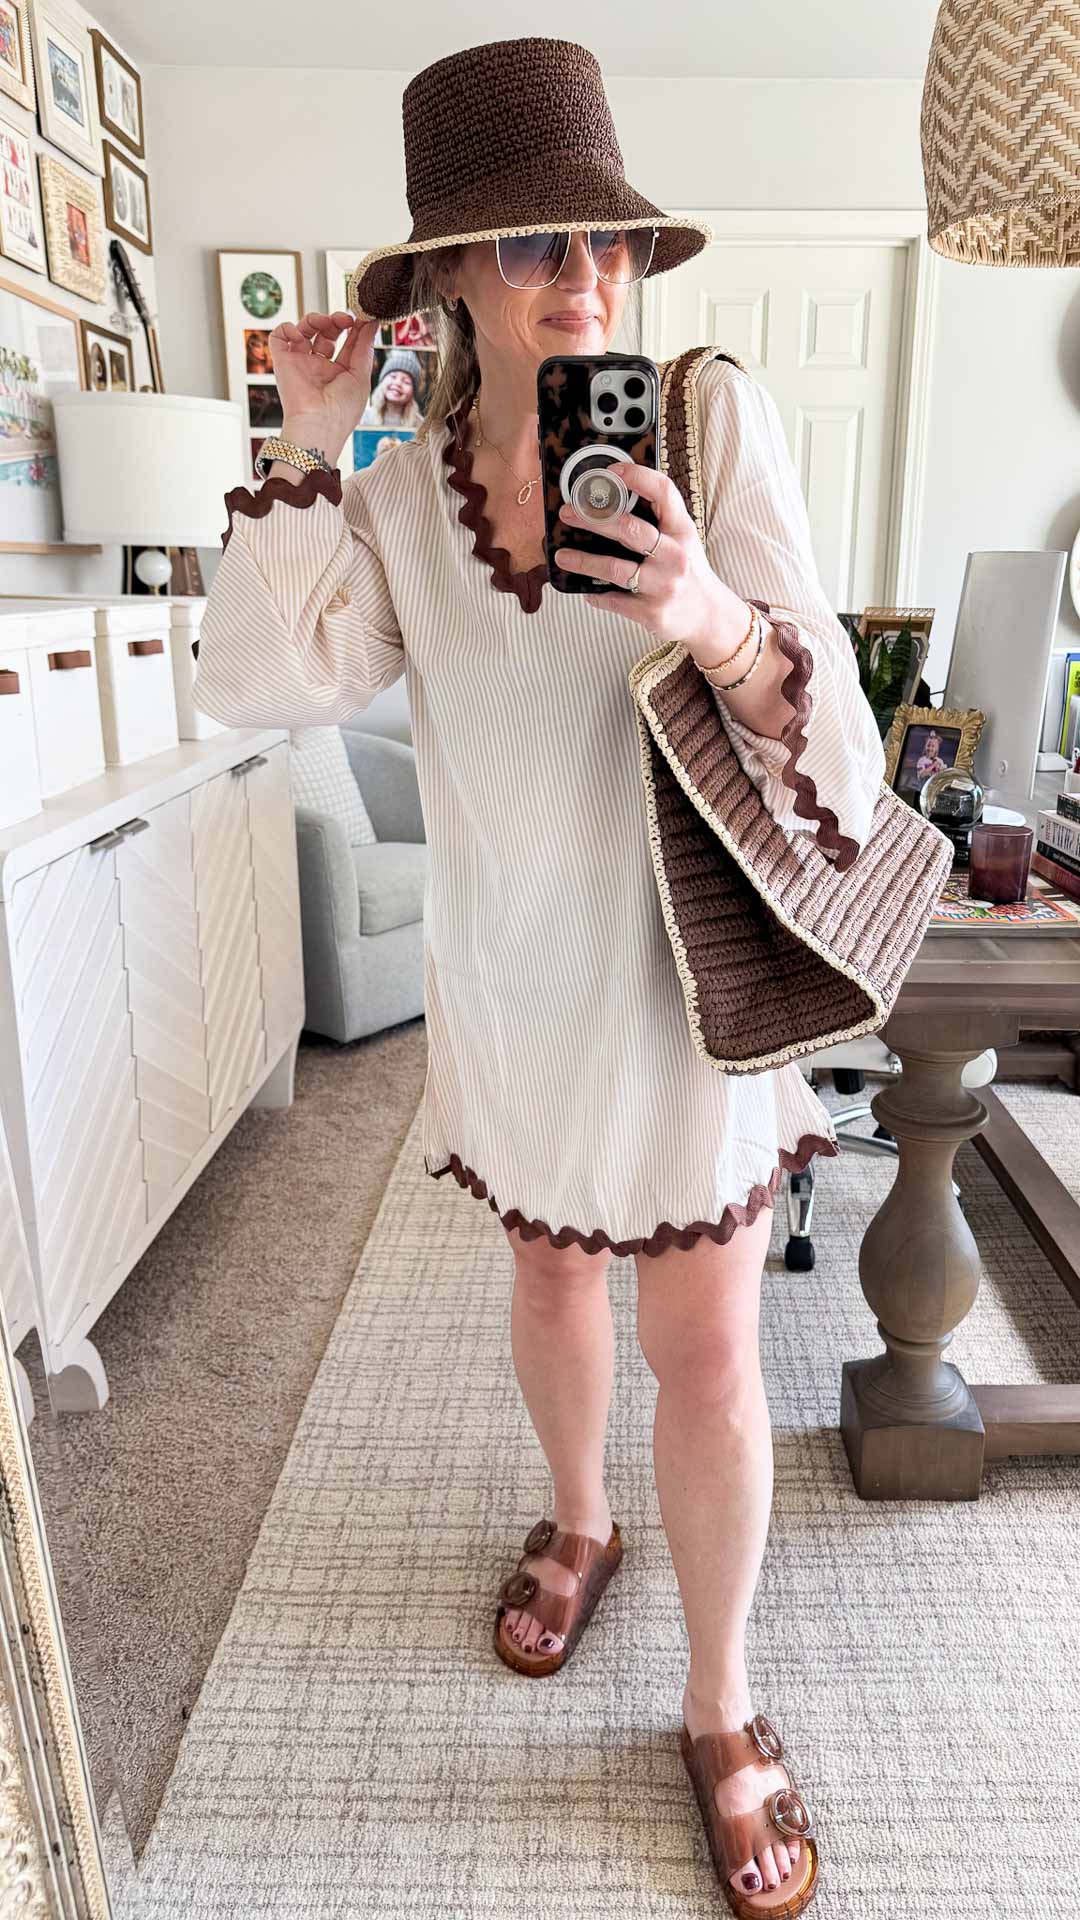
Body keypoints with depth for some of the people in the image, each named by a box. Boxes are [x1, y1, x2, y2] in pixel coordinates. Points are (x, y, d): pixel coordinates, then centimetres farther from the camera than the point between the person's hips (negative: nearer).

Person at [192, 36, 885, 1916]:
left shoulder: (715, 417, -12)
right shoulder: (399, 487, -1)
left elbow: (828, 714, -17)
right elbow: (261, 682, -12)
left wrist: (714, 619, -37)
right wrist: (307, 446, -15)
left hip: (687, 947, -3)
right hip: (511, 964, 3)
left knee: (705, 1349, 3)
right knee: (552, 1268, 22)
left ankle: (722, 1710, 28)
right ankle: (578, 1521, 52)